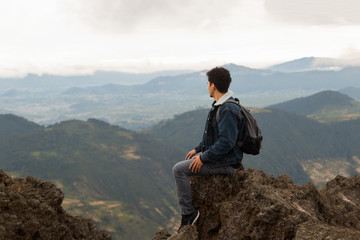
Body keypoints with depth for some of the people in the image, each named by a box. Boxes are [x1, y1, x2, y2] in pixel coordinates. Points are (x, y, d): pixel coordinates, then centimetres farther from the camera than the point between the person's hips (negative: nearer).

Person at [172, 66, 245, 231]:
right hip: (216, 156, 11)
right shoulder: (219, 106, 11)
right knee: (183, 166, 18)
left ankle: (189, 214, -9)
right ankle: (188, 211, 22)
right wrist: (198, 150, 16)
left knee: (179, 170, -15)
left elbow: (226, 142, -29)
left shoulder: (228, 110, -23)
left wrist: (204, 158, -22)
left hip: (225, 163, -11)